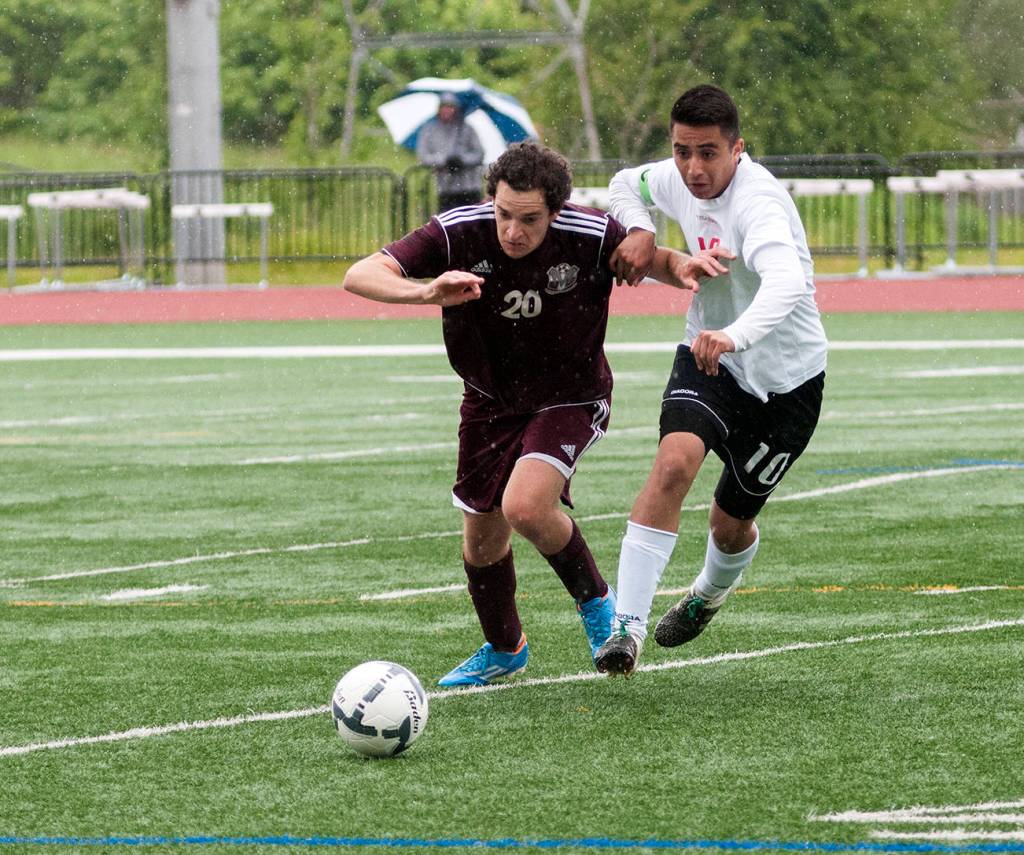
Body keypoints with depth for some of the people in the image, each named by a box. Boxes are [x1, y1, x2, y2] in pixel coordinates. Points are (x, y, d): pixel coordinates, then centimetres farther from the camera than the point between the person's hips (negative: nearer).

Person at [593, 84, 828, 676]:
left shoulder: (757, 201, -31)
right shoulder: (680, 180, -7)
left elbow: (785, 284, -50)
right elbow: (627, 184, 18)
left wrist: (734, 336, -68)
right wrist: (641, 232, -5)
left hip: (783, 381, -4)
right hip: (708, 358, 4)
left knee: (730, 522, 10)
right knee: (674, 463, -25)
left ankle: (713, 591, 48)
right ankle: (627, 626, -29)